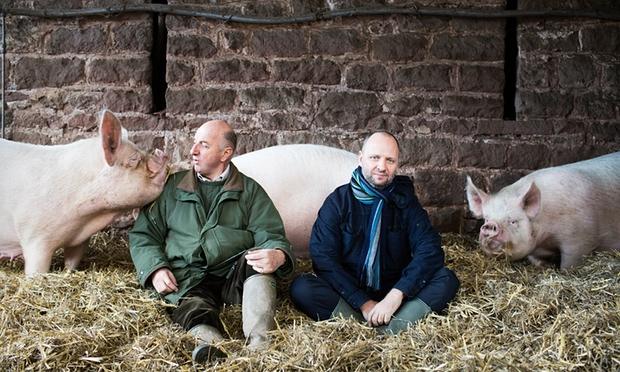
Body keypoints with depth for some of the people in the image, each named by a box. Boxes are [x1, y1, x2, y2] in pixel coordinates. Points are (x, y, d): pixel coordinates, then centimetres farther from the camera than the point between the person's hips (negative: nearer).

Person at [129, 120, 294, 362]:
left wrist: (278, 256, -20)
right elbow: (143, 235, 17)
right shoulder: (172, 187, 17)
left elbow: (271, 236, 5)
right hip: (189, 279, 0)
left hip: (237, 274, 0)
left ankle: (260, 343, -45)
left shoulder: (250, 190, 14)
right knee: (194, 308, -32)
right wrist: (155, 269, -4)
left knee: (258, 258, -31)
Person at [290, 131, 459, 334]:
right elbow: (323, 258, -12)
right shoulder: (338, 201, -2)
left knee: (447, 279, -21)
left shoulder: (405, 201, 4)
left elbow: (430, 250, -9)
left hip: (393, 293, 2)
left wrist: (397, 295, -24)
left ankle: (383, 333, -36)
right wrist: (363, 303, -21)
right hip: (349, 295, -1)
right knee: (301, 288, -28)